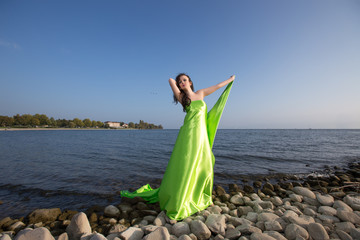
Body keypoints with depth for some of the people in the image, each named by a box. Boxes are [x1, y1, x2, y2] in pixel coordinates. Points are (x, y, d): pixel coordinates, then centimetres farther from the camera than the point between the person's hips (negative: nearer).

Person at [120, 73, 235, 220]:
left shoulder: (200, 93, 16)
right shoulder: (181, 97, 7)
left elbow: (217, 86, 29)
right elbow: (170, 79, 10)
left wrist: (230, 80, 42)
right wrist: (179, 84, 28)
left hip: (202, 136, 5)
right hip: (188, 134, -4)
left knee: (205, 168, 10)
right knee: (184, 168, -6)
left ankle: (202, 198, 31)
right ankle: (177, 204, 5)